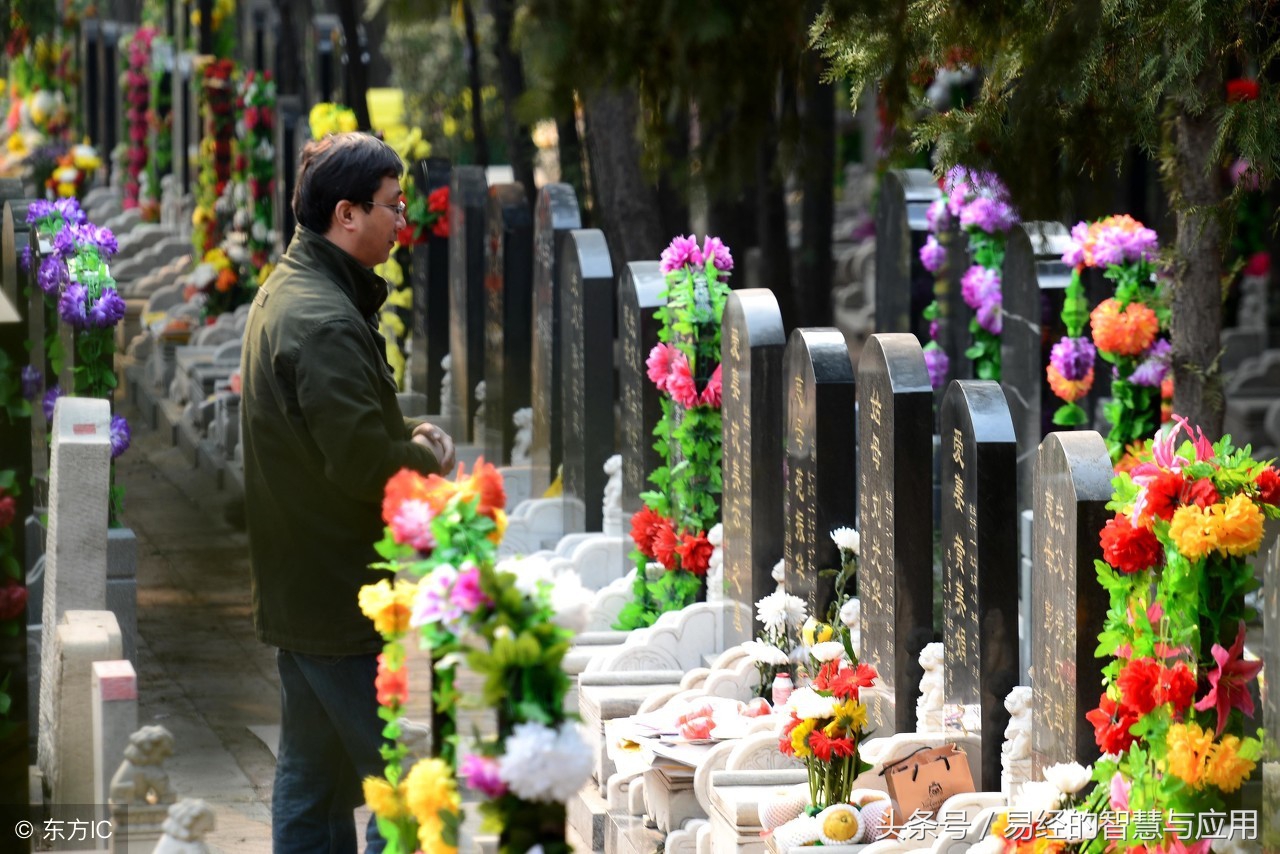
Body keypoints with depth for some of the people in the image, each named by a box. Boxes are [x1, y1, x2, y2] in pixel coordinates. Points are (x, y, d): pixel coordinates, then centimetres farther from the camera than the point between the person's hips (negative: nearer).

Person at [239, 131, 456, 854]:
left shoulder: (284, 293, 13)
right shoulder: (325, 321, -21)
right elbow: (364, 464, -27)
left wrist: (405, 436, 7)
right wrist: (429, 456, -8)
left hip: (297, 595, 11)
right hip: (347, 604, -11)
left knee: (311, 784, 14)